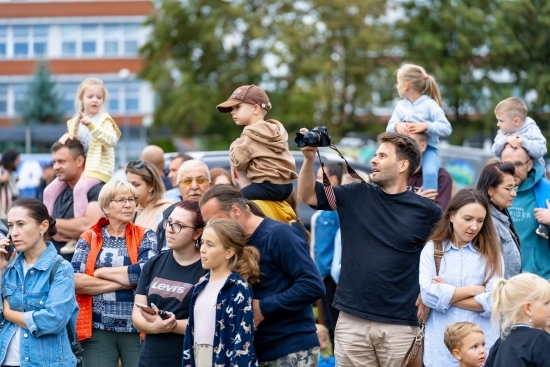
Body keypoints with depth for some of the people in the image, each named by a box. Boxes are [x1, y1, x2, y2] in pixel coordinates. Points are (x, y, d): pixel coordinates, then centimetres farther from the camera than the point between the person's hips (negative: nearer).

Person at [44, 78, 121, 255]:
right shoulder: (75, 121, 12)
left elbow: (110, 140, -21)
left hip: (97, 168, -7)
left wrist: (91, 125, -32)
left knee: (80, 188, -33)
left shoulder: (104, 120, -4)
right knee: (50, 190, -6)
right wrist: (67, 136, -2)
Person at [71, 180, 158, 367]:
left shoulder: (145, 237, 4)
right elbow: (75, 280, -8)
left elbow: (145, 273, -14)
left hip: (137, 328, -1)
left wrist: (101, 272, -6)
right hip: (98, 330, 1)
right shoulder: (89, 238, 5)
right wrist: (124, 282, -12)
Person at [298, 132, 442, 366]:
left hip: (400, 325, -2)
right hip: (352, 320, 3)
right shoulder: (355, 196, 7)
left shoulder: (426, 211, -1)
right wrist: (309, 158, -7)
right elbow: (307, 195, 8)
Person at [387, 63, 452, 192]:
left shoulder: (429, 105, -7)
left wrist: (426, 126, -26)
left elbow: (447, 128, -12)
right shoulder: (400, 105, 10)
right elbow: (389, 128, 6)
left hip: (427, 148, -5)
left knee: (430, 172, -33)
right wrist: (397, 126, -18)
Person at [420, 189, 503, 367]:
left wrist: (445, 295, -7)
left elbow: (494, 301, -8)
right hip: (440, 350, 0)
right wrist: (472, 289, -7)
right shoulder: (432, 249, 3)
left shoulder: (491, 252, 4)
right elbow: (428, 295, -9)